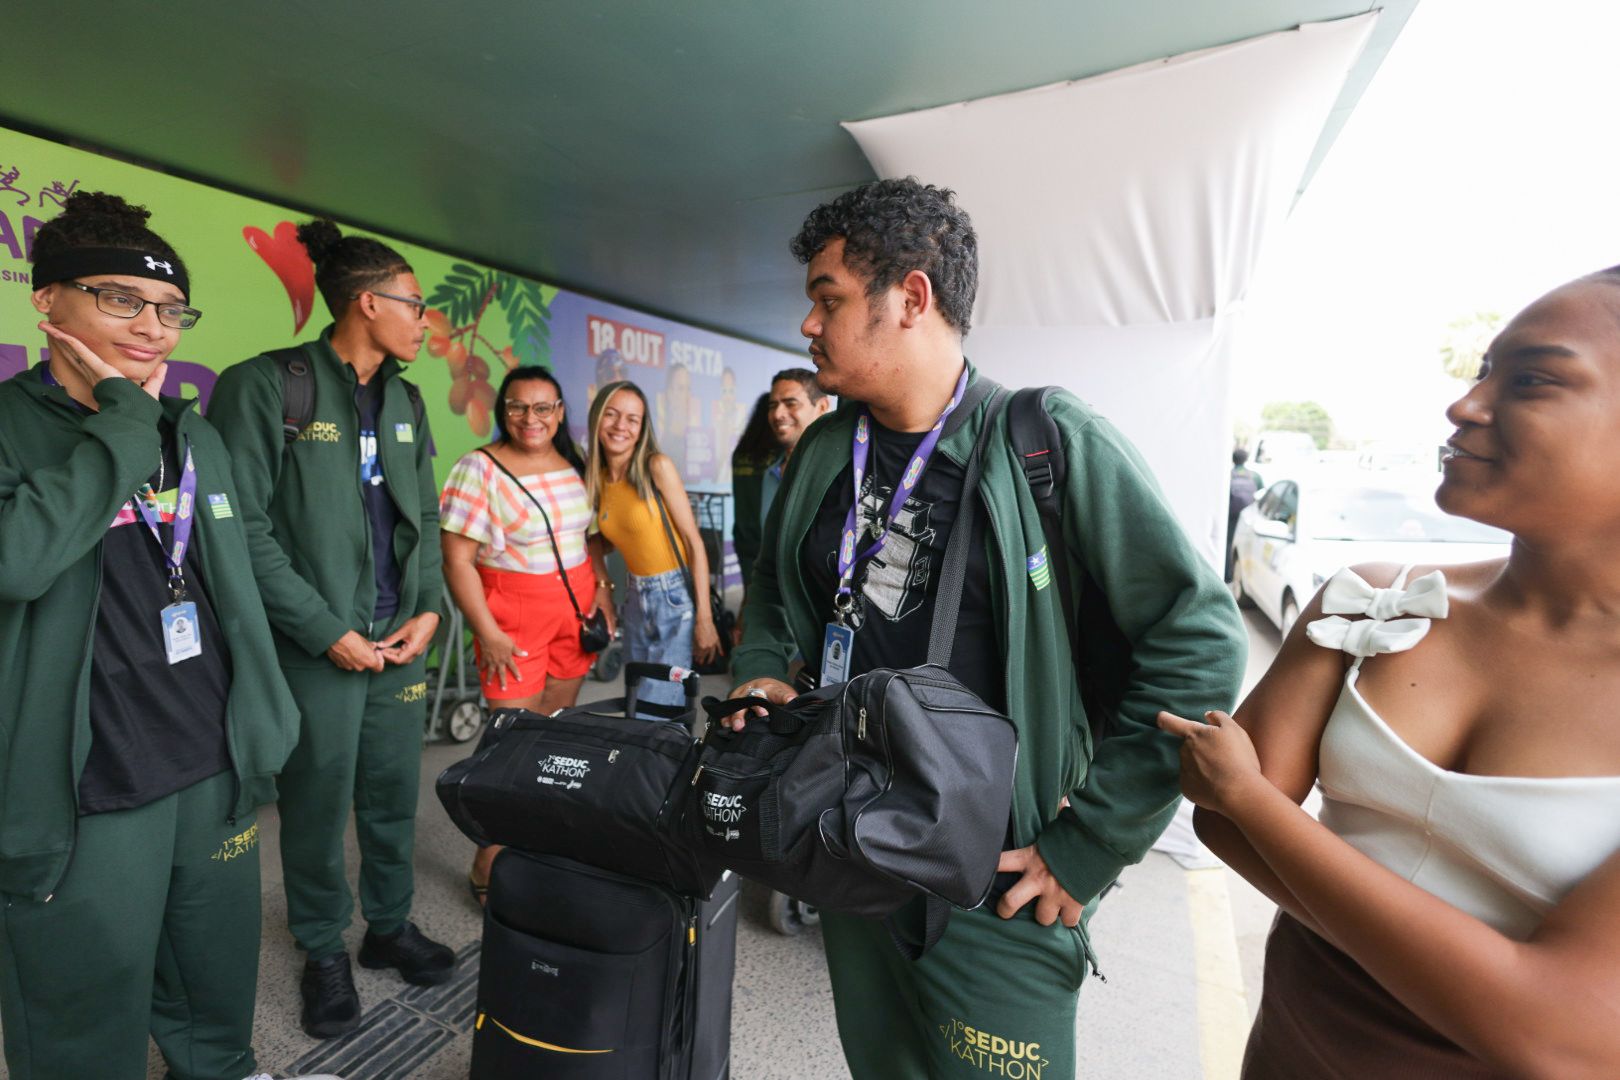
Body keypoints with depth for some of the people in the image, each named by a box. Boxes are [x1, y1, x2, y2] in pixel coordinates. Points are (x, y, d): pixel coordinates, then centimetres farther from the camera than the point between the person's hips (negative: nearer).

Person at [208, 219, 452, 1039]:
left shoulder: (405, 399, 11)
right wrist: (327, 632, -13)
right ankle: (323, 950, 31)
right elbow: (245, 531, -12)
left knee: (394, 791, 14)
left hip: (402, 636, 5)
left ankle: (390, 925, 34)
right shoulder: (263, 386, -9)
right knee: (319, 801, 10)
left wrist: (429, 608, 0)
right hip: (318, 644, -5)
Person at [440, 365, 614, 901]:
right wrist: (488, 634, -15)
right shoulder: (480, 469, -9)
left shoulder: (574, 466, 8)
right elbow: (457, 560, -11)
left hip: (577, 613, 5)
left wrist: (603, 587, 5)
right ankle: (488, 868, 15)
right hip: (514, 618, -5)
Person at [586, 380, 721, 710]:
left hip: (677, 596, -6)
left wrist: (704, 619, -17)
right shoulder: (595, 479, 5)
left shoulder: (657, 466, -12)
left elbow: (694, 542, -14)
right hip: (636, 599, 6)